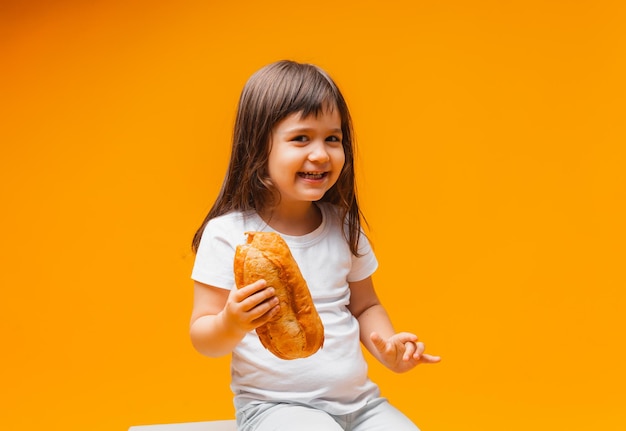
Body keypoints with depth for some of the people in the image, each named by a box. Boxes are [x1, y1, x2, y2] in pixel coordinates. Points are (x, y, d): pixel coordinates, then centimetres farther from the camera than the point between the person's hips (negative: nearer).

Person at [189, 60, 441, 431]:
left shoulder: (343, 225, 7)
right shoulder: (228, 233, -8)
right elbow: (203, 338, -6)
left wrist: (390, 347, -2)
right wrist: (232, 325, -27)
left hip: (359, 398, 5)